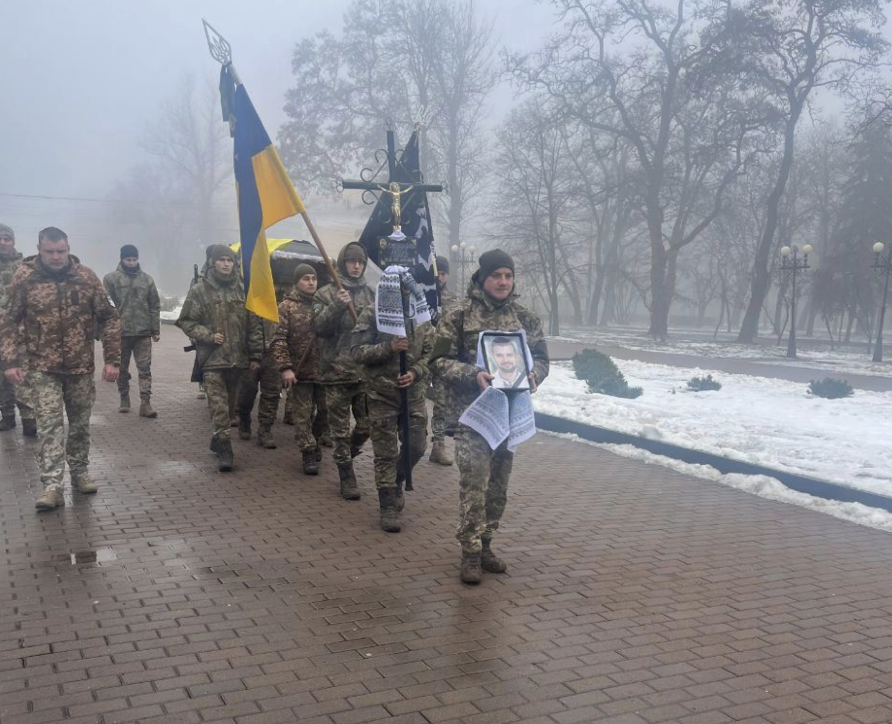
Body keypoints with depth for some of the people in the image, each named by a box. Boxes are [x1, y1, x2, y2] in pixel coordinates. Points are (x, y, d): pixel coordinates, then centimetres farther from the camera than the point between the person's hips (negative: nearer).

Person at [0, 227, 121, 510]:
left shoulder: (87, 277, -4)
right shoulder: (24, 278, -5)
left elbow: (109, 318, 0)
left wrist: (112, 359, -5)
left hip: (81, 366, 2)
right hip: (43, 367, -2)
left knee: (80, 423, 12)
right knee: (49, 424, -8)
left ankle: (80, 473, 29)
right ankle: (52, 486, -6)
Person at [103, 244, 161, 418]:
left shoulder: (147, 279, 7)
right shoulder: (111, 278, -2)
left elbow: (155, 306, 9)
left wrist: (156, 330, 6)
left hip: (143, 332, 1)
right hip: (120, 332, -1)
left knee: (145, 368, -3)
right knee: (122, 369, 11)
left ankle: (145, 404, -3)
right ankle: (124, 400, 25)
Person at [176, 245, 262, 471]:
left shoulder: (242, 289, 5)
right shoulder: (199, 290, -2)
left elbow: (253, 325, 7)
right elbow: (186, 321, 1)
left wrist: (255, 355, 5)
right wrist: (208, 336, -13)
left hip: (237, 358, 4)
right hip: (212, 358, -4)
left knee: (229, 404, 15)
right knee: (218, 406, -10)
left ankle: (217, 441, 32)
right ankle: (224, 450, -9)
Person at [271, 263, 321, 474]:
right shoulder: (287, 306, -4)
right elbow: (279, 340, -10)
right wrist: (285, 367, -18)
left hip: (324, 369, 4)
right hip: (300, 370, -4)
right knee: (303, 413, 1)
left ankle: (317, 444, 32)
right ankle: (309, 453, 8)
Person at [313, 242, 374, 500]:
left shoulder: (370, 294, 12)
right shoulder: (326, 293, 1)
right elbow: (318, 327, -10)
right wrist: (337, 307, -21)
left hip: (366, 370, 3)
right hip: (337, 370, -3)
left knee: (368, 424, 8)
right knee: (340, 428, 3)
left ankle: (348, 452, 35)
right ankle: (346, 476, 14)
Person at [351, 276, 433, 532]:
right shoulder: (372, 314, -6)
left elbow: (429, 354, 7)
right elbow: (357, 352, -9)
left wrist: (415, 373, -11)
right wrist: (389, 347, -22)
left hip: (414, 393, 4)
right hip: (382, 393, -4)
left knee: (416, 446, 10)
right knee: (386, 453, 2)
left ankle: (396, 482, 38)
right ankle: (388, 506, 14)